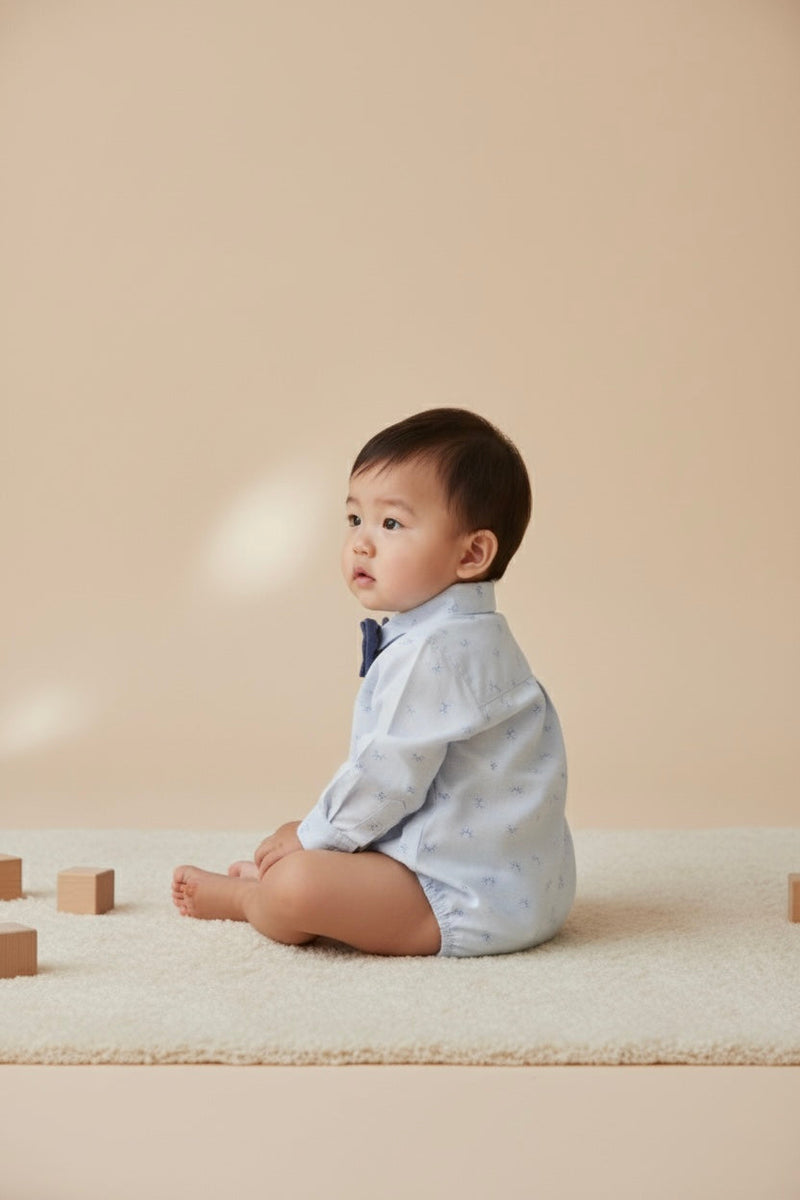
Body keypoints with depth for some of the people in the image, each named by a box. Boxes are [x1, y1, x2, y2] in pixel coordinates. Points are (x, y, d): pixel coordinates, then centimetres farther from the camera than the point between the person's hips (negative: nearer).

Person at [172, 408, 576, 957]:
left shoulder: (433, 652, -22)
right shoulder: (464, 635, 14)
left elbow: (389, 776, -21)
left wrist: (310, 838, -5)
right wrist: (317, 833, 23)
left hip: (473, 897, -12)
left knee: (295, 889, -20)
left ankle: (243, 896, 9)